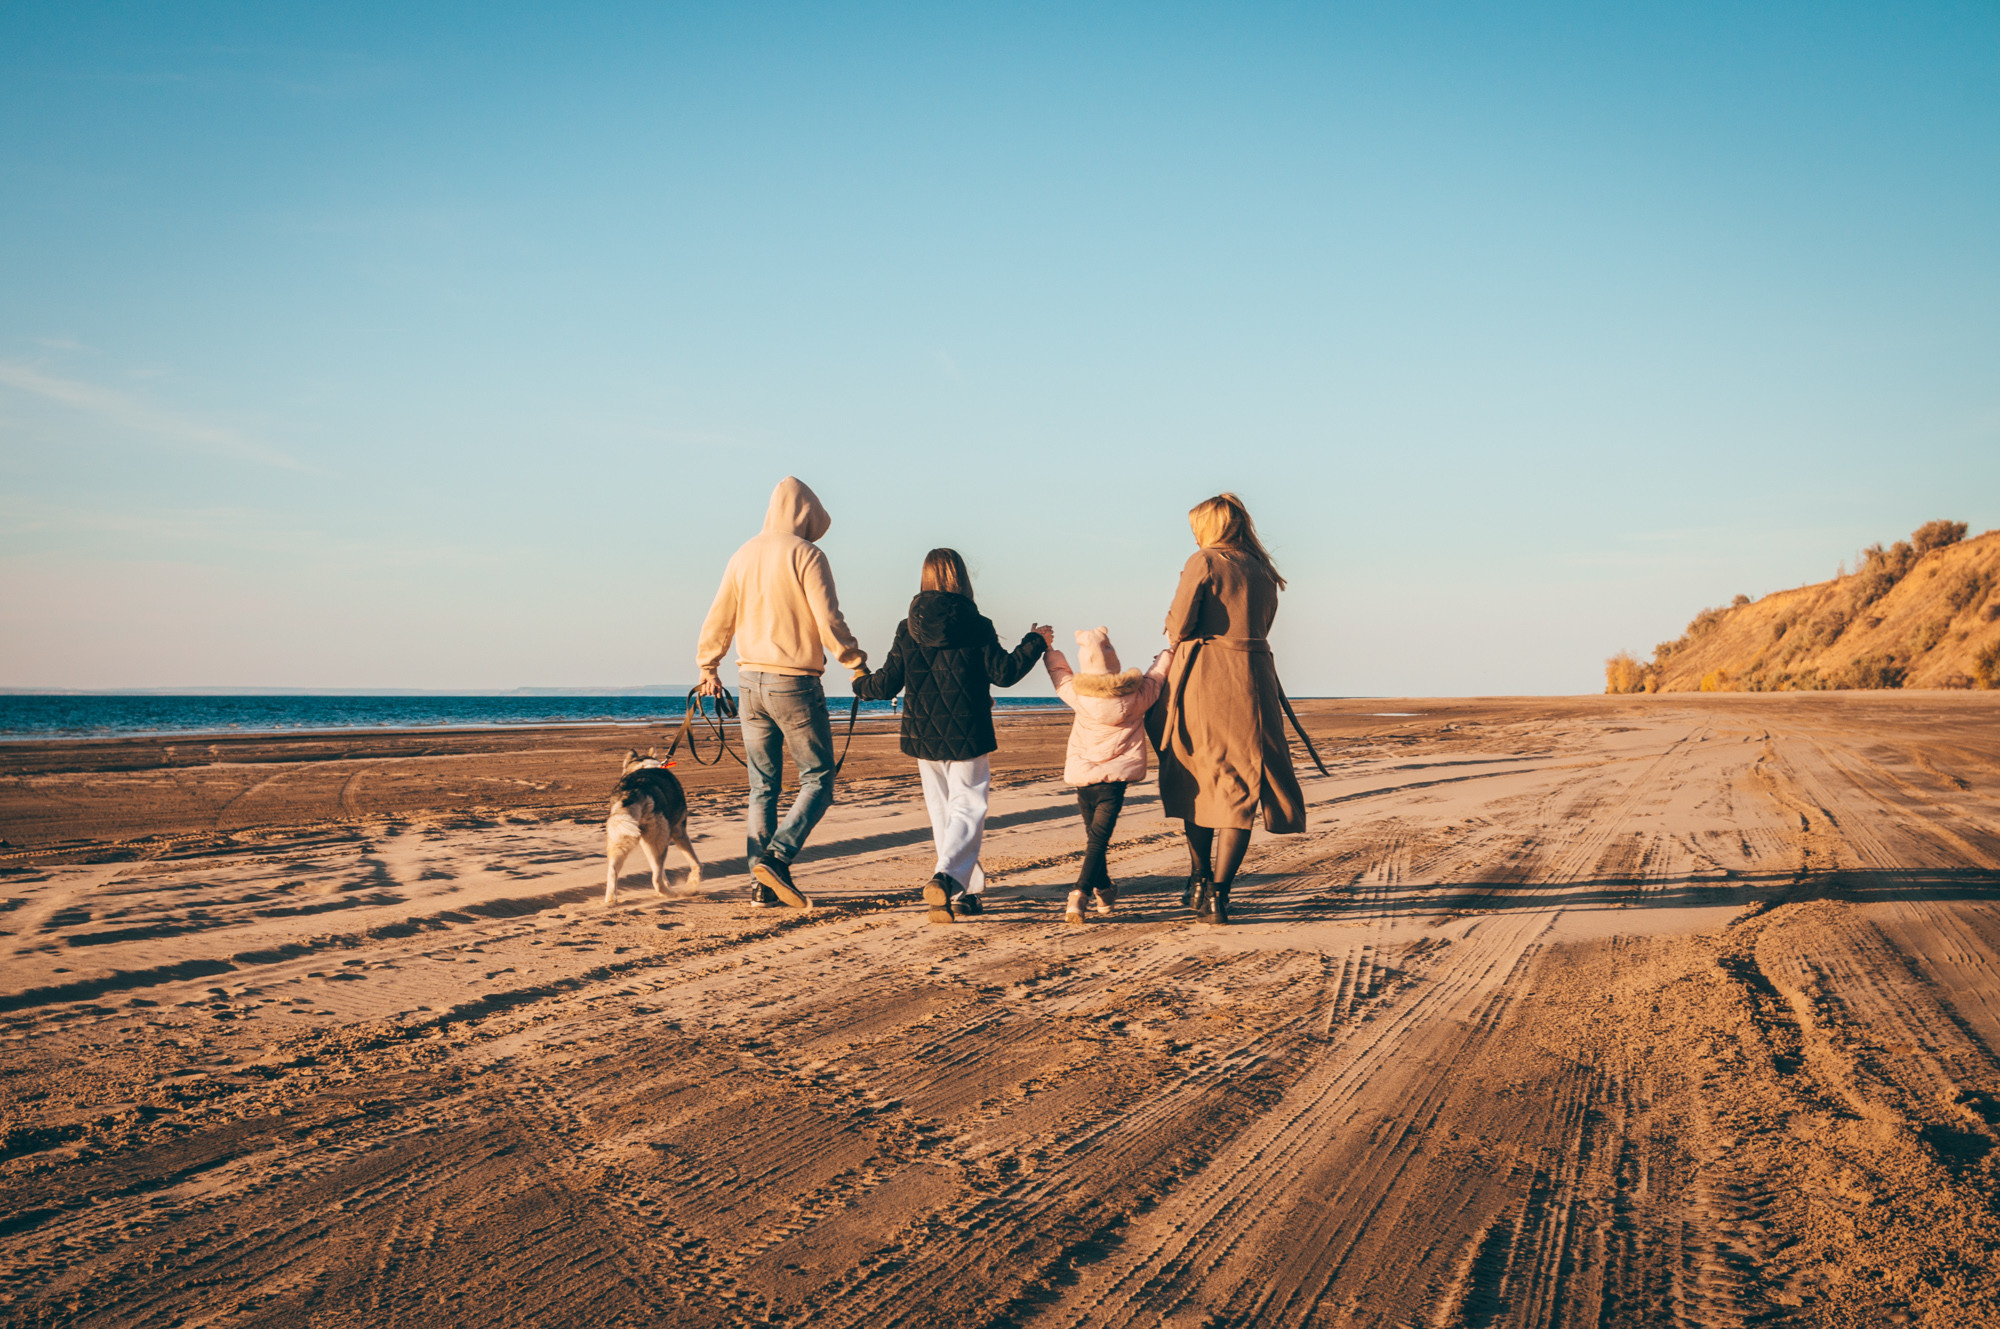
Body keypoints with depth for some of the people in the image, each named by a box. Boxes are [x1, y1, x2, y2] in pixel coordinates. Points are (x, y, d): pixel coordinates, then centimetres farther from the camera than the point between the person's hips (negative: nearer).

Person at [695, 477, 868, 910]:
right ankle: (776, 857, -15)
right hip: (795, 684, -6)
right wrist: (858, 666, -4)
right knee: (817, 781, 3)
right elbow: (828, 621, -14)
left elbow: (718, 620, 14)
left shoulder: (743, 555, 10)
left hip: (751, 682, 6)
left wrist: (708, 669, 27)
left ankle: (762, 885, 11)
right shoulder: (806, 555, -8)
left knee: (762, 787, 11)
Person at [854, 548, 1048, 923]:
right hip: (967, 737, -3)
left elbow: (887, 684, 3)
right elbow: (1004, 672, -6)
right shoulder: (977, 627, -7)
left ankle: (964, 894, 19)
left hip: (923, 737, 3)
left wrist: (861, 684, 24)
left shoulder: (908, 630, 0)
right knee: (968, 809, 1)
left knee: (942, 813, 14)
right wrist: (1035, 641, 8)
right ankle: (946, 876, -23)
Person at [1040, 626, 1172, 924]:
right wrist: (1169, 649, 31)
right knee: (1098, 838, -7)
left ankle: (1104, 891, 35)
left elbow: (1059, 673, 18)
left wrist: (1048, 648, 35)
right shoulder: (1137, 695, -3)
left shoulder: (1077, 694, -1)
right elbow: (1156, 676, 15)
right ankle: (1080, 894, -24)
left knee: (1093, 835, 19)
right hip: (1114, 778, -2)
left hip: (1082, 777, 3)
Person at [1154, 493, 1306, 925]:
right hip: (1252, 679, 3)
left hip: (1202, 679, -3)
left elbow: (1179, 625, -9)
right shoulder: (1263, 571, 13)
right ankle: (1217, 893, -1)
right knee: (1239, 787, 4)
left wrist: (1177, 637, 12)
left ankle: (1199, 882, 24)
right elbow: (1260, 625, 11)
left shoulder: (1204, 561, -3)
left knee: (1197, 780, 14)